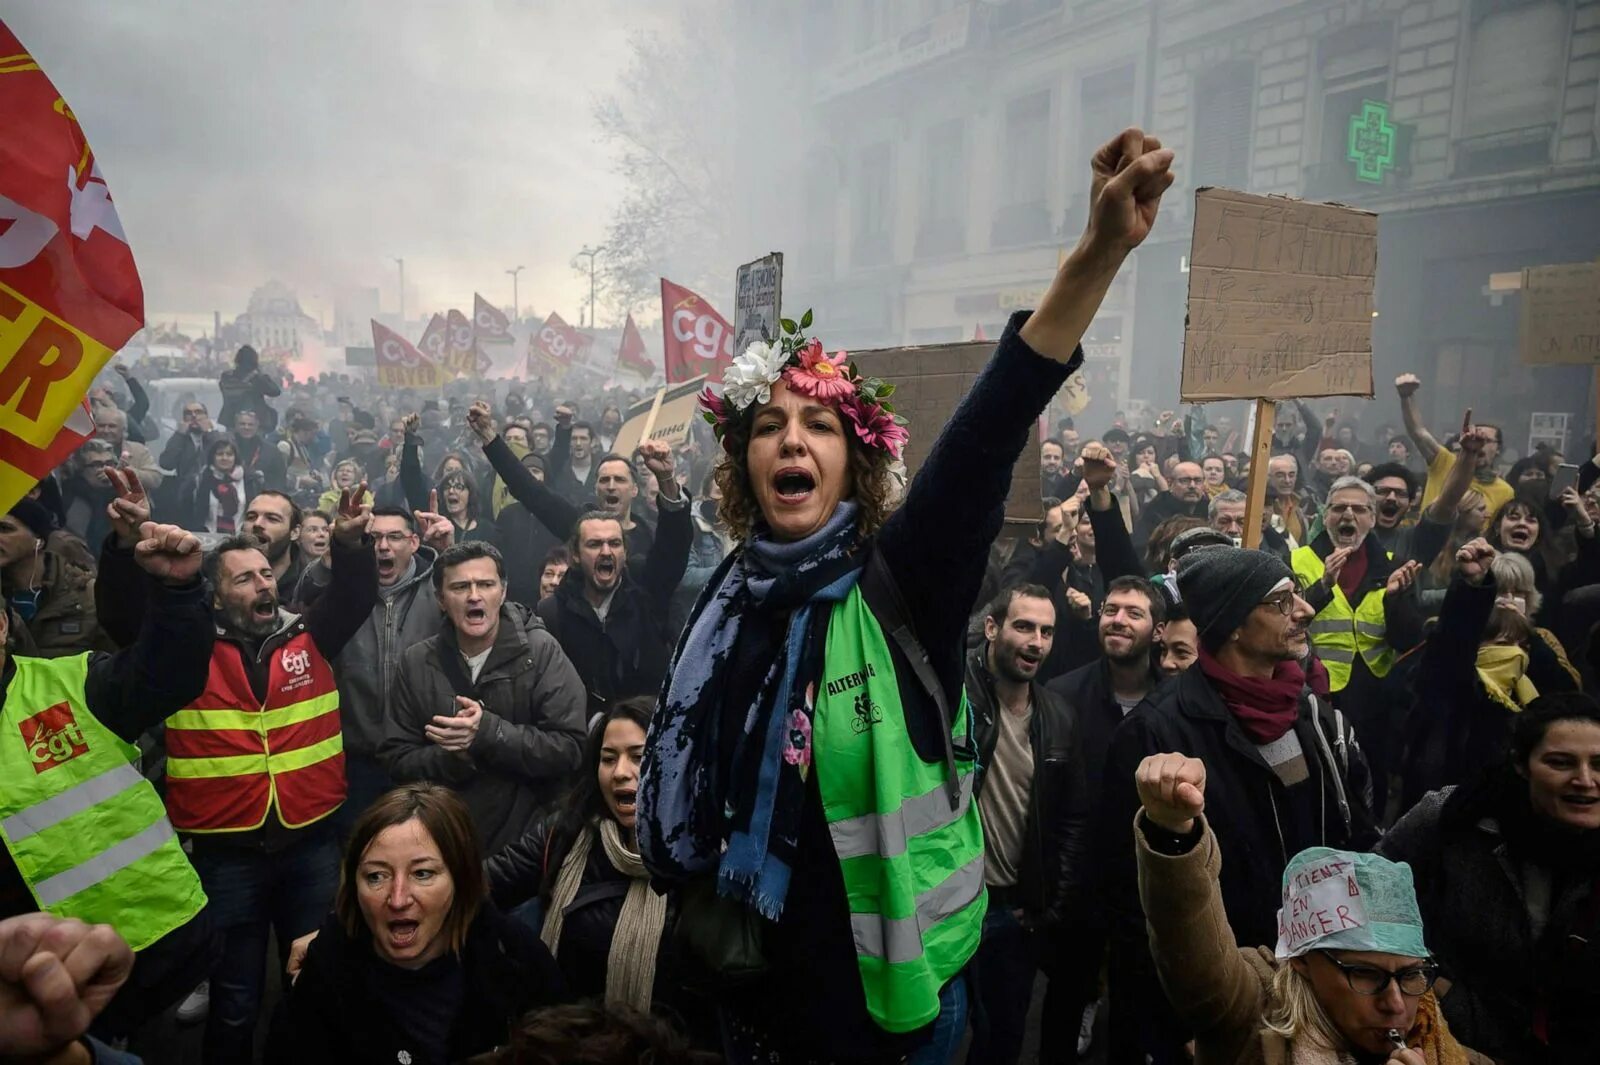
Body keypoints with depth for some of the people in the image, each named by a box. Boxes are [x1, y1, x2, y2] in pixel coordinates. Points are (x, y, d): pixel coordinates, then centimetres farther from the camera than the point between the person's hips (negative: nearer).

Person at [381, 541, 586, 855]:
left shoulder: (540, 651, -10)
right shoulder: (415, 662, -2)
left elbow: (569, 749, -16)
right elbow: (396, 762, -2)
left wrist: (488, 732, -27)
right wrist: (452, 758, -21)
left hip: (531, 840, -2)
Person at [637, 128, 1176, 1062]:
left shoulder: (903, 583, -15)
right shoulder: (726, 603, -3)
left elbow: (991, 430, -31)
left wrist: (1101, 253, -42)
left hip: (893, 986, -3)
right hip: (755, 982, 4)